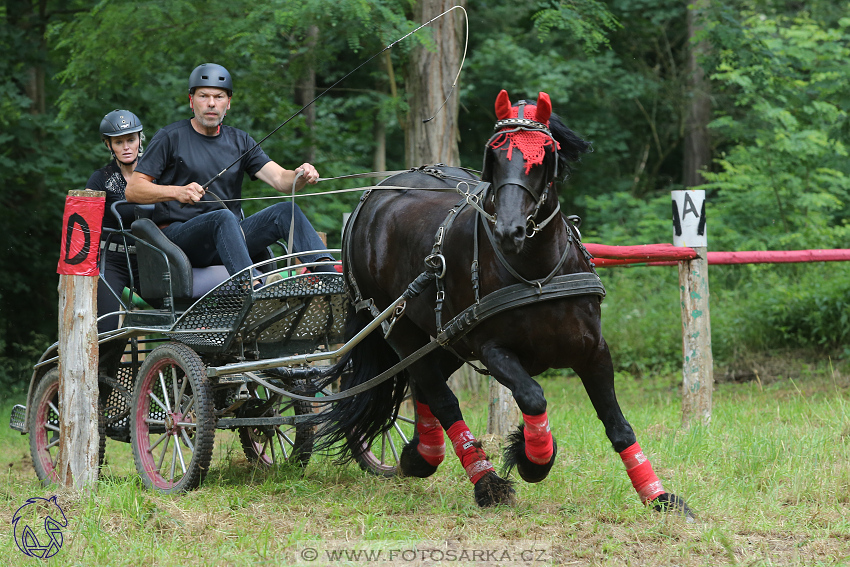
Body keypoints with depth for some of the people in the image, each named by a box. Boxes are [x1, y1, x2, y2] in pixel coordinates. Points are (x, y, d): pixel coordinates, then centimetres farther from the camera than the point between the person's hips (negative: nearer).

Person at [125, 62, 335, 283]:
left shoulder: (239, 141, 16)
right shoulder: (171, 138, 2)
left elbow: (280, 179, 3)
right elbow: (133, 191, -5)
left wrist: (301, 176, -21)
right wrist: (177, 192, -22)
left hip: (227, 238, 5)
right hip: (177, 235, -5)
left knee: (286, 211, -17)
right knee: (224, 218, -35)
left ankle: (328, 273, -38)